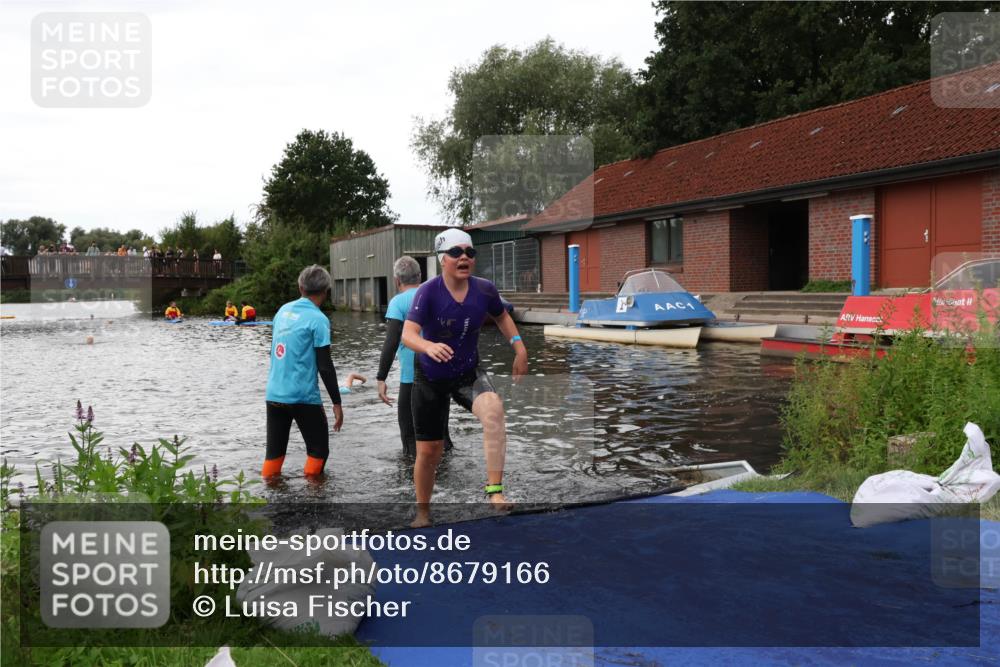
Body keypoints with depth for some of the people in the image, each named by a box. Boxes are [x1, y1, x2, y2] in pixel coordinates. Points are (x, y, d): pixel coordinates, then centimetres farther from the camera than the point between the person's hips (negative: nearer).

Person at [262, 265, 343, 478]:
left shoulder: (283, 310, 7)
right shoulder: (318, 319, -11)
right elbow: (325, 365, -13)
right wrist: (337, 403, -7)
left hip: (274, 394, 6)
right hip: (302, 396, -6)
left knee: (274, 451, 13)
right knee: (318, 449, 8)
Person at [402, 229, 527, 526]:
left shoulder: (484, 289, -10)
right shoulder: (428, 292, -20)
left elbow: (501, 316, 13)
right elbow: (408, 334, -32)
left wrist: (519, 348, 1)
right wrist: (429, 346, -53)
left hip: (469, 374, 1)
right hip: (430, 378, -1)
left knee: (493, 409, -33)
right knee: (429, 451, 6)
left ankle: (495, 491, -30)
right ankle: (422, 513, 31)